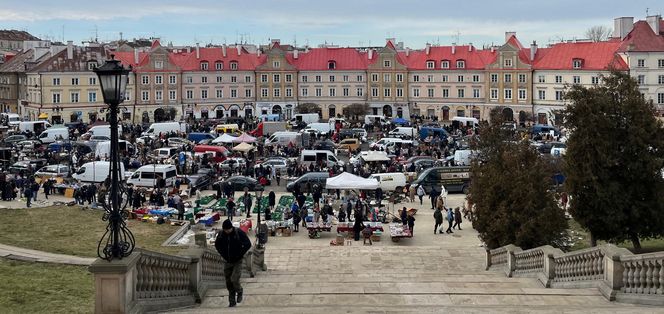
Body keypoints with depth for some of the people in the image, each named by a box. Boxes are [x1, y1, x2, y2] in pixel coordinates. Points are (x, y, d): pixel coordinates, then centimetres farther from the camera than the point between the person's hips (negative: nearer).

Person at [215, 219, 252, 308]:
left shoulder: (239, 233, -15)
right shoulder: (221, 234, -4)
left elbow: (248, 244, -9)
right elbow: (217, 245, 14)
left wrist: (240, 254, -11)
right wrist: (222, 254, 4)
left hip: (237, 261, -4)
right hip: (227, 262, 4)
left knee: (234, 280, -16)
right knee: (229, 283, 6)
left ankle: (239, 292, 15)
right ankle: (232, 301, 20)